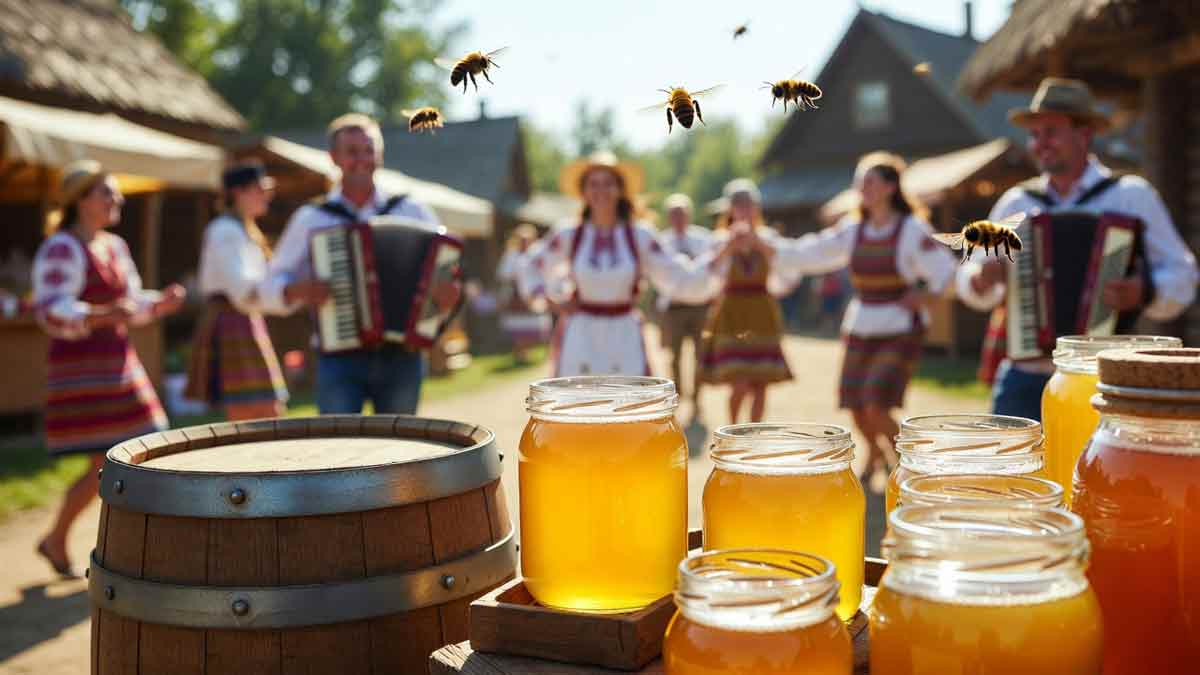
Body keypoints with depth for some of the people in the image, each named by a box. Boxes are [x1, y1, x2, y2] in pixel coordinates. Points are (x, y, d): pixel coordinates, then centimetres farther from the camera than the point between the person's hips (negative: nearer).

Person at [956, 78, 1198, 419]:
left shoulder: (1132, 196, 1)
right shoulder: (1016, 202, 8)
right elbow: (971, 283, 17)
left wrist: (1144, 292, -21)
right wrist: (982, 278, -5)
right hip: (1023, 381, 3)